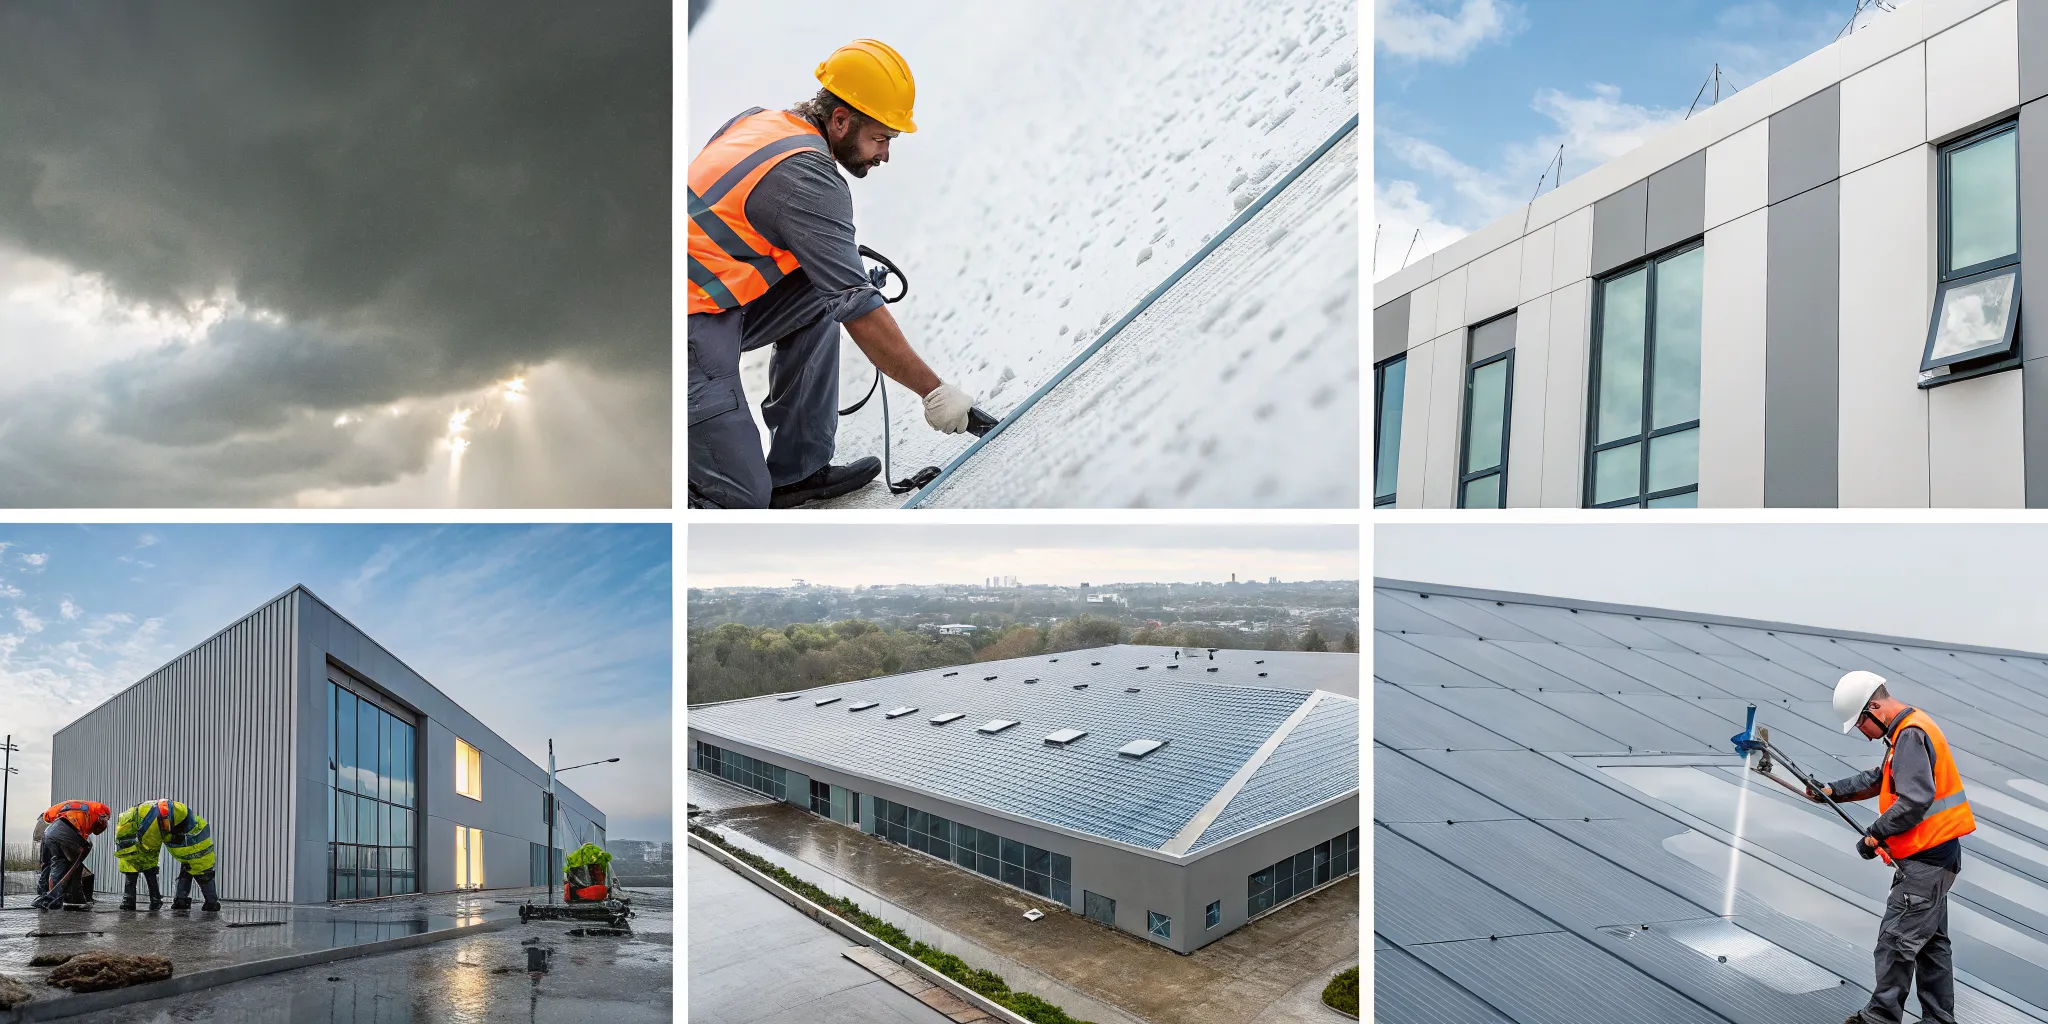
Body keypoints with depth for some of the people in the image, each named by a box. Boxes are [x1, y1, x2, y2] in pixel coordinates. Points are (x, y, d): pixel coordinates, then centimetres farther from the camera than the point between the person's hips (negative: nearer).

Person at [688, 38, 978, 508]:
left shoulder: (754, 119, 7)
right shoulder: (809, 179, -19)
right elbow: (860, 312, -20)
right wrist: (934, 390, -15)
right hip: (689, 333, -9)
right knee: (742, 500, -4)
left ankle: (796, 471, 8)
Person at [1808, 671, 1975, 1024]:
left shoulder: (1910, 735, -19)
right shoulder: (1910, 730, 13)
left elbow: (1915, 800, -27)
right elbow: (1879, 779, 19)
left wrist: (1875, 834, -18)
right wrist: (1832, 791, 9)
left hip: (1925, 860, -11)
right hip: (1934, 855, 11)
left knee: (1896, 941, -3)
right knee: (1930, 942, 16)